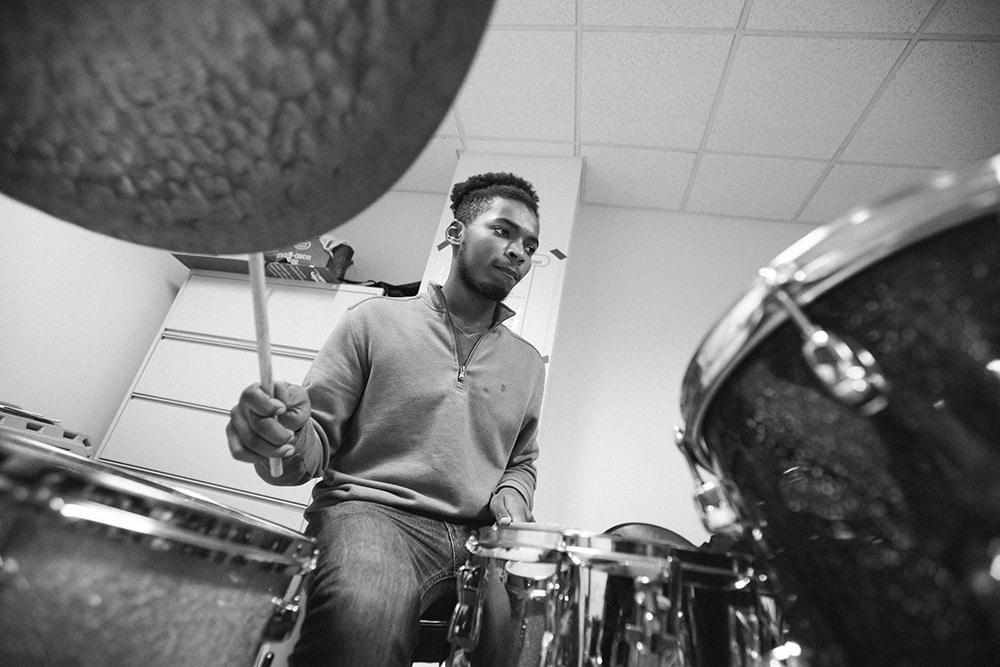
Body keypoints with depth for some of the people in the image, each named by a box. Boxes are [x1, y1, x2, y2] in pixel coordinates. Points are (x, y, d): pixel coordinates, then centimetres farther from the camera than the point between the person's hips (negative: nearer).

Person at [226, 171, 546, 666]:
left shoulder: (528, 364, 15)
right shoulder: (377, 320, 2)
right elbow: (318, 441, 1)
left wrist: (511, 499, 2)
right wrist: (284, 436, -23)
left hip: (481, 533, 5)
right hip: (374, 511, -4)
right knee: (362, 613, -38)